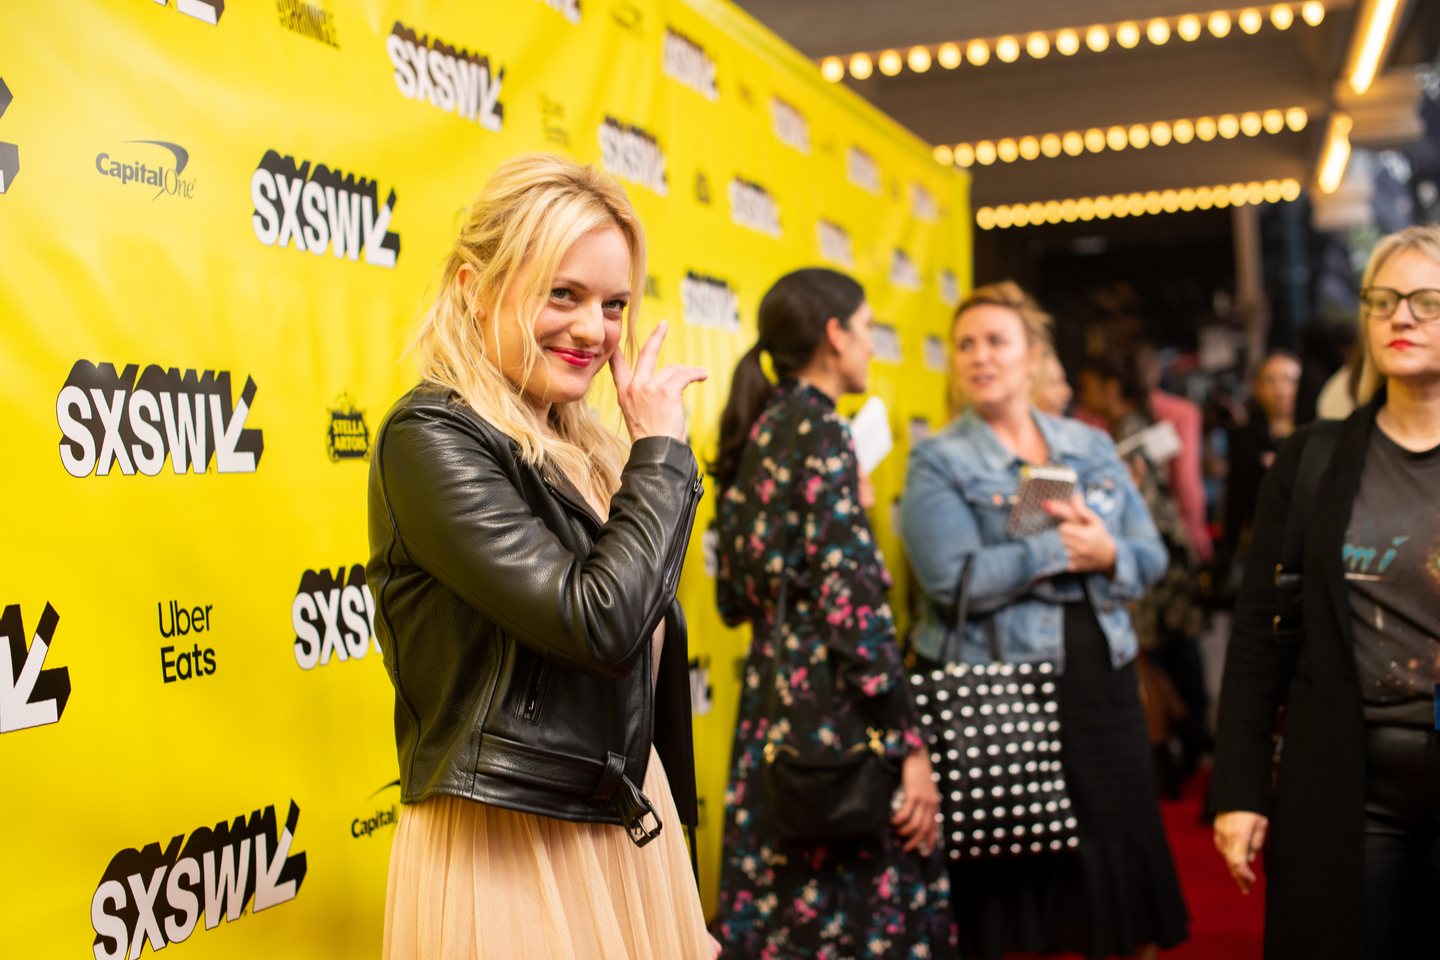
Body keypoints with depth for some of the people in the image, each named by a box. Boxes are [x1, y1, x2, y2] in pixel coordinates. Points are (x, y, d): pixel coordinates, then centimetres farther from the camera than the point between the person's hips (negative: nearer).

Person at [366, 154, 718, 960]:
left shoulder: (579, 451, 9)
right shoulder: (432, 439, -14)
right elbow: (600, 623, -23)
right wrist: (662, 450, -11)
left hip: (629, 824, 7)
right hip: (512, 855, -7)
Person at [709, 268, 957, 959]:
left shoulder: (754, 435, 13)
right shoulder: (821, 432, -11)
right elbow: (852, 604, -18)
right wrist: (909, 747, -16)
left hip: (769, 697, 9)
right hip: (836, 719, -9)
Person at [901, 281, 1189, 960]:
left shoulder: (1092, 447, 12)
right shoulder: (939, 462, -2)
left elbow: (1151, 557, 9)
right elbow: (953, 579, -16)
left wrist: (1107, 554, -13)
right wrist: (1063, 546, -14)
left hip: (1100, 682, 4)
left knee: (1113, 861, 9)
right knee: (1009, 876, 3)